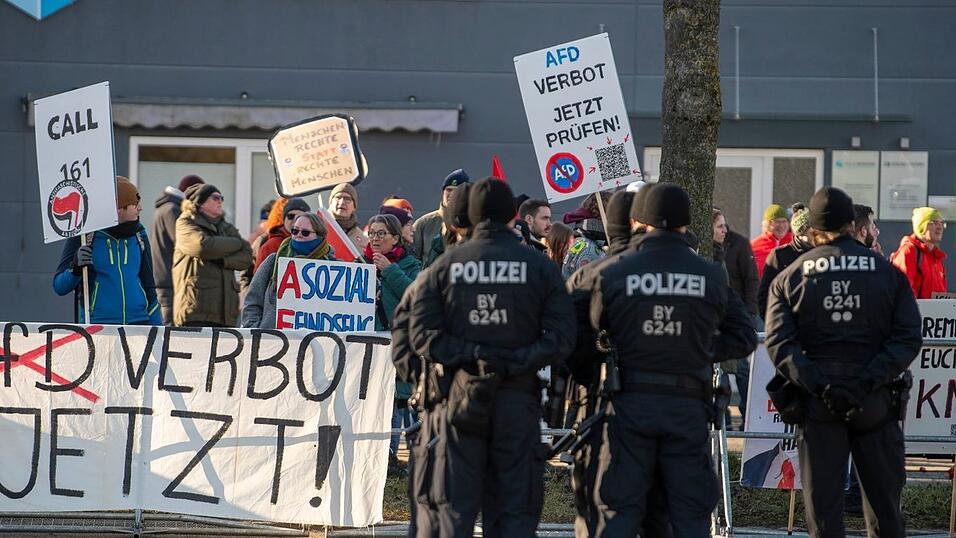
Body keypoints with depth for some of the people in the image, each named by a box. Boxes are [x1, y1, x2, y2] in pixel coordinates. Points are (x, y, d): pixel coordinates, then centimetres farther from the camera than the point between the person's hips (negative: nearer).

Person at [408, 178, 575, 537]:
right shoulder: (540, 268, 2)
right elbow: (561, 338, -7)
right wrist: (517, 360, -9)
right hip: (518, 399, 0)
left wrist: (467, 355, -7)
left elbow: (422, 335, -5)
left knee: (452, 509, 2)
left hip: (460, 397, 0)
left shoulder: (444, 266, 3)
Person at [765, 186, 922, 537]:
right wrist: (868, 380, -13)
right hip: (876, 400, 0)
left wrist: (820, 386, -15)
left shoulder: (789, 278, 4)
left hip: (816, 403, 0)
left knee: (823, 502, 2)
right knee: (883, 497, 10)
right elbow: (909, 337, -5)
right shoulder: (888, 273, 5)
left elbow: (779, 343, -8)